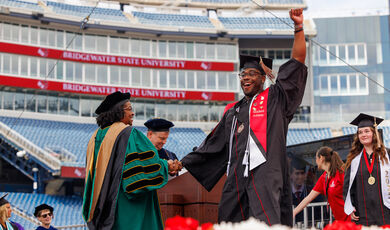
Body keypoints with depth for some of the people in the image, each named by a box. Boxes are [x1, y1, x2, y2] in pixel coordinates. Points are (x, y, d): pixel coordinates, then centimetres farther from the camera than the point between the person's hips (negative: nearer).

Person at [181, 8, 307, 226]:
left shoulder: (274, 99, 11)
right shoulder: (233, 110, 24)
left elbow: (298, 61, 3)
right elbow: (213, 143, 27)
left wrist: (299, 27, -5)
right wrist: (184, 163, 25)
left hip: (265, 174, -5)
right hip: (237, 179, 5)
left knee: (266, 224, -20)